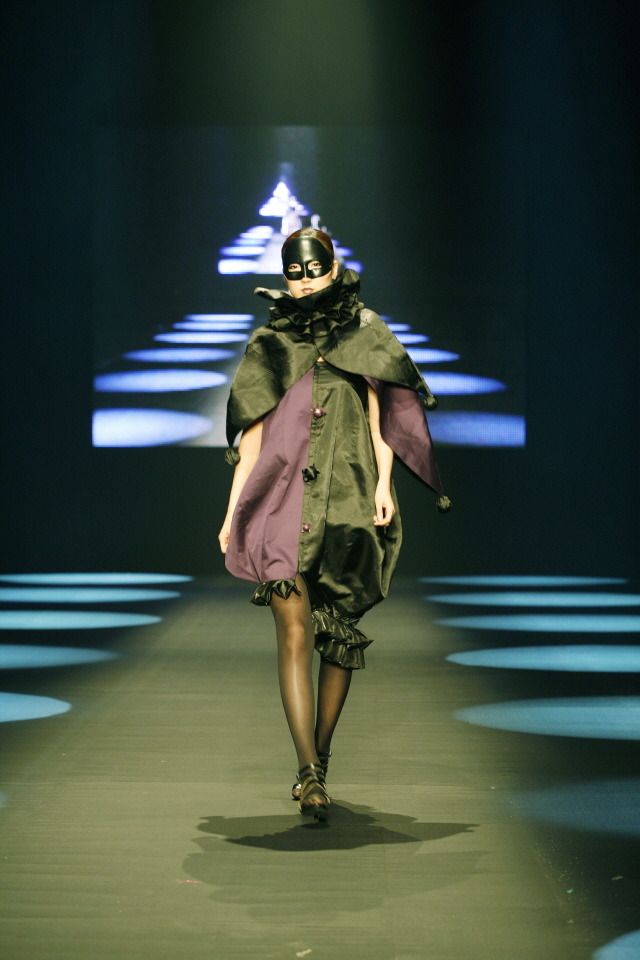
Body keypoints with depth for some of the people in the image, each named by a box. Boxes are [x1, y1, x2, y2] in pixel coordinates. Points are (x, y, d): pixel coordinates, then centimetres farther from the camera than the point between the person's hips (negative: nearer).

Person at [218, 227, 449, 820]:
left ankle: (318, 759, 19)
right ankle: (311, 773, -17)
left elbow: (380, 412, 6)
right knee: (294, 631, -13)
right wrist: (234, 509, 10)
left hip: (348, 502, 0)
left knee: (339, 636, 4)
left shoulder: (364, 334, 12)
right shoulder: (270, 342, 14)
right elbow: (252, 431, 14)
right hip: (284, 498, 0)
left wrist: (383, 482, -9)